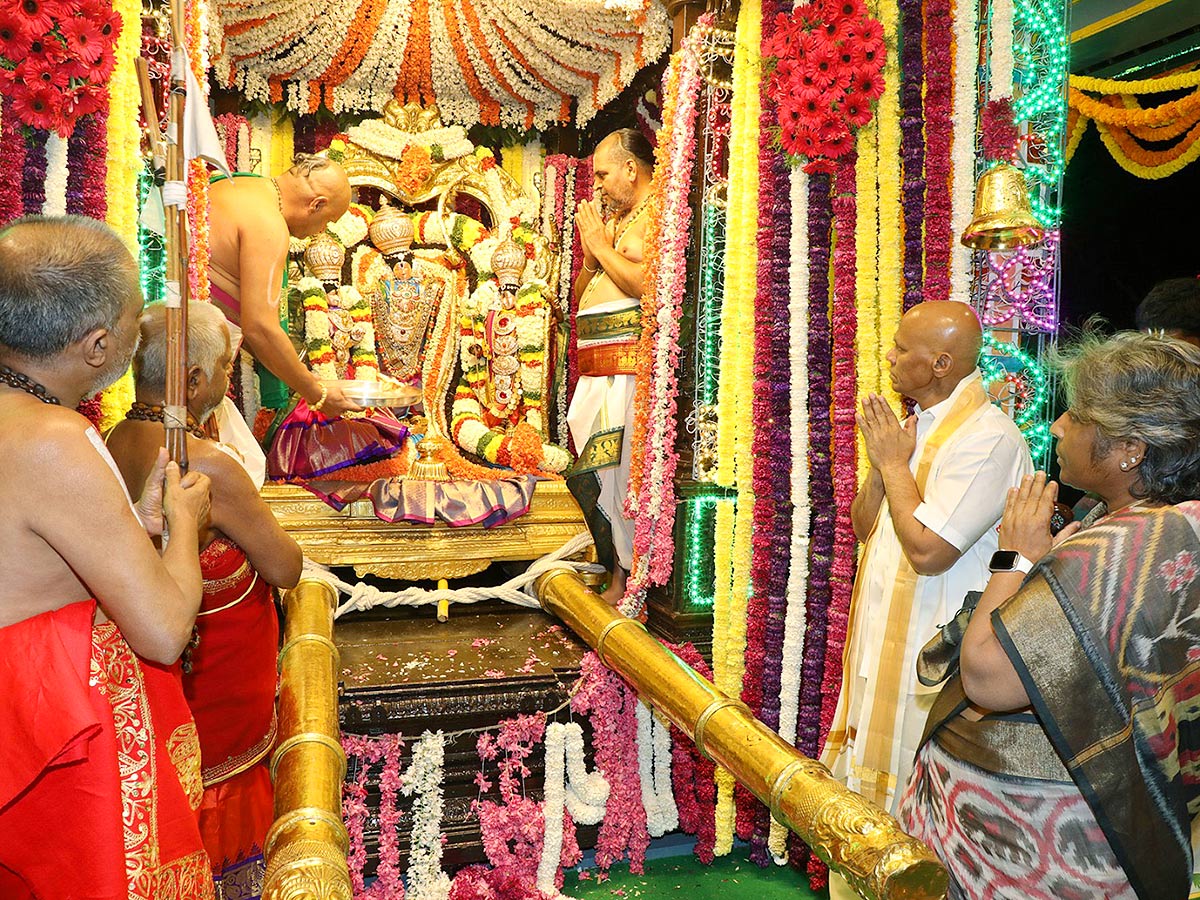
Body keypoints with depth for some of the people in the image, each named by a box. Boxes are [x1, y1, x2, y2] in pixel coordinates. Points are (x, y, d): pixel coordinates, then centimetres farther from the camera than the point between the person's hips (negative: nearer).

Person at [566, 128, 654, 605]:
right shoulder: (613, 217, 24)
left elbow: (650, 285, -19)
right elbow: (581, 297, 26)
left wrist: (603, 246, -6)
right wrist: (590, 256, 8)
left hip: (631, 361, -9)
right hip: (596, 366, 9)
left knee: (623, 470, -8)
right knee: (587, 468, 8)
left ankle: (626, 581, 2)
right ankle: (610, 567, 19)